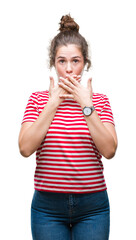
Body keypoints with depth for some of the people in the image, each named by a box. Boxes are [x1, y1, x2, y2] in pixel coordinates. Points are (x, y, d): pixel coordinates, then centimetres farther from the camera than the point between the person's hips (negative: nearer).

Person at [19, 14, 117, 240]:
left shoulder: (99, 100, 3)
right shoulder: (38, 99, 2)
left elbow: (109, 150, -10)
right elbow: (26, 148, -11)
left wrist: (86, 105, -14)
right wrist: (53, 103, -12)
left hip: (92, 206, 0)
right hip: (48, 204, 0)